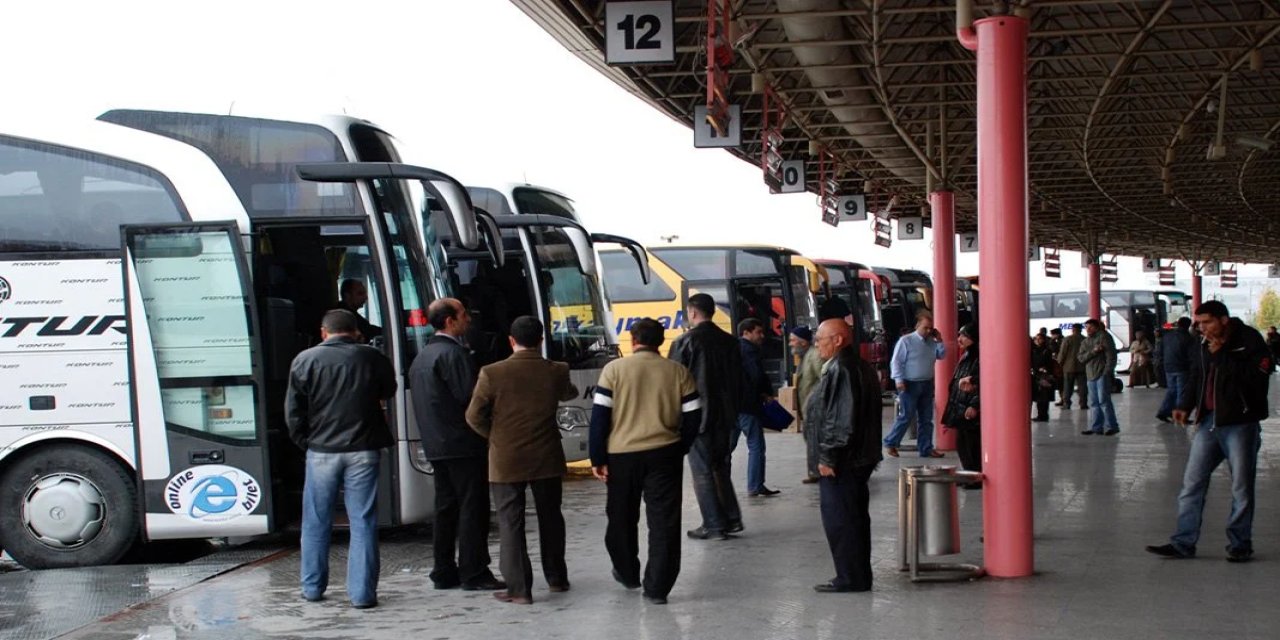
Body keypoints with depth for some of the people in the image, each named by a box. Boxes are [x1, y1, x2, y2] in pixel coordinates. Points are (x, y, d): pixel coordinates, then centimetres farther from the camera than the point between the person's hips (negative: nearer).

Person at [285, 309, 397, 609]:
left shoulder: (305, 360, -2)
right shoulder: (372, 358, -2)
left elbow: (293, 411, -1)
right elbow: (388, 391, 13)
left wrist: (304, 442, 11)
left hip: (321, 452, 1)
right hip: (363, 451, 0)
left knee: (316, 523, 13)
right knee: (362, 522, 3)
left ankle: (312, 587, 21)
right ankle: (362, 592, 1)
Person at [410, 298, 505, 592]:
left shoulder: (421, 356, 15)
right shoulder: (453, 353, -15)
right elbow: (469, 396, -20)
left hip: (436, 445, 9)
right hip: (463, 445, -9)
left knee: (446, 508, 13)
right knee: (473, 508, -4)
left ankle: (444, 572, 17)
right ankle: (473, 573, -3)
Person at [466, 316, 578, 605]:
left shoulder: (492, 374, -12)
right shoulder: (556, 372, -6)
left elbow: (474, 416, -7)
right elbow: (568, 393, 16)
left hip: (506, 461, -3)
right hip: (547, 460, 3)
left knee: (511, 523, 3)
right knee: (550, 518, 18)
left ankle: (519, 589, 1)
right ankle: (556, 578, 30)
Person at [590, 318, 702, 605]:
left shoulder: (614, 369, -4)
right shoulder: (678, 372, 1)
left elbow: (600, 417, -7)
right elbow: (693, 416, 1)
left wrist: (598, 458, -2)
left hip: (621, 455, 0)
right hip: (664, 455, 0)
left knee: (622, 518, 19)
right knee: (664, 522, 3)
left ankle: (627, 573, 34)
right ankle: (657, 587, -1)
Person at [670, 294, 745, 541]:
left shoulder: (685, 342, -12)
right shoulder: (729, 342, 7)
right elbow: (739, 379, 12)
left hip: (695, 416, -6)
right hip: (723, 416, 6)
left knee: (702, 472, 0)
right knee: (720, 467, 17)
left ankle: (714, 525, 0)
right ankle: (732, 518, 16)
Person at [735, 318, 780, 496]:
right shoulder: (749, 350, -12)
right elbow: (758, 376, -20)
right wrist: (767, 393, -1)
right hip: (748, 406, -8)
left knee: (728, 445, 14)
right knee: (756, 446, 0)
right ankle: (755, 487, 0)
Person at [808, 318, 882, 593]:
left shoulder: (839, 370, -19)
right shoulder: (862, 367, 13)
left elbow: (841, 419, -24)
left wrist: (828, 457, -20)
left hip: (842, 460, -10)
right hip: (862, 457, 10)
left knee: (838, 519, -3)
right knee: (856, 517, 15)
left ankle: (849, 578, 2)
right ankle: (860, 575, 22)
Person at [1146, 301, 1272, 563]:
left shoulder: (1249, 341, -8)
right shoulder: (1204, 348, 11)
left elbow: (1255, 377, -21)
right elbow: (1194, 379, 19)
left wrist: (1221, 356, -19)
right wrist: (1185, 406, 2)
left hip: (1240, 423, -6)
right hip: (1209, 422, 6)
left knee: (1241, 488, 3)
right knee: (1192, 483, 4)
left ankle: (1240, 545, 15)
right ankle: (1183, 543, 8)